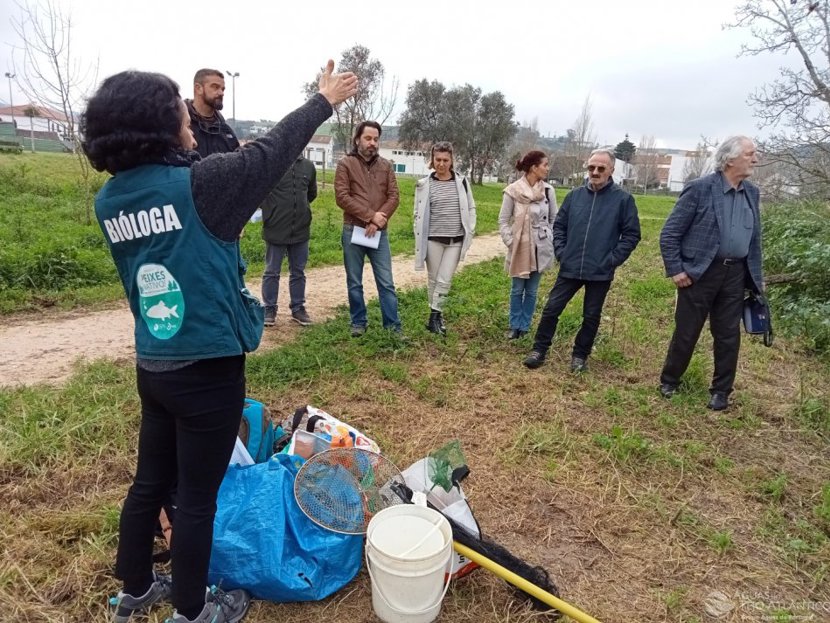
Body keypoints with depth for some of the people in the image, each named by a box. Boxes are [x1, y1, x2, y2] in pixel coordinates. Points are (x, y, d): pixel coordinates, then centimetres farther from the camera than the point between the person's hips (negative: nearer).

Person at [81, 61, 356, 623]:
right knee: (197, 496, 10)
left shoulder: (109, 201, 2)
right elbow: (273, 151, -6)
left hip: (152, 366, 7)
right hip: (208, 370, -7)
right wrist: (325, 101, 9)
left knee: (151, 481, 23)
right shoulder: (197, 184, -17)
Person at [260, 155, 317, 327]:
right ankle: (269, 309, 20)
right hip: (275, 229, -4)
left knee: (298, 272, 12)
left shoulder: (308, 166, 5)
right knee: (272, 272, 7)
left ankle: (298, 308, 24)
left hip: (301, 229, 4)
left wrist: (300, 207, 13)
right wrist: (269, 209, 1)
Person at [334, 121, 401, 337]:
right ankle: (358, 322, 21)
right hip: (353, 231, -2)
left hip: (379, 232, 2)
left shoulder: (385, 166, 9)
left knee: (386, 282, 3)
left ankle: (393, 325, 9)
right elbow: (342, 198, -11)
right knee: (354, 282, 8)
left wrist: (379, 220, -13)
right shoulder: (345, 164, -1)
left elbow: (393, 197, 2)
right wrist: (370, 216, -15)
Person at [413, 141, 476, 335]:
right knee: (433, 279, 7)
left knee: (445, 280, -1)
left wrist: (469, 233, 1)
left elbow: (470, 208, 9)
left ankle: (434, 316, 12)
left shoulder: (461, 181, 2)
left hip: (455, 241, 1)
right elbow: (418, 214, 2)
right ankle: (437, 315, 22)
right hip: (433, 239, -1)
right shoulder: (424, 184, -2)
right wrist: (419, 240, -2)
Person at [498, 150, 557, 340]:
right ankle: (514, 326, 22)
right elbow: (503, 220, -3)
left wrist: (552, 241, 0)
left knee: (532, 291, 10)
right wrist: (510, 242, -10)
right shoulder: (512, 190, -9)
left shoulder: (548, 190, -2)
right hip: (520, 248, -2)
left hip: (540, 248, 2)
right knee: (517, 289, 8)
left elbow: (554, 219, 7)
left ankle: (524, 326, 23)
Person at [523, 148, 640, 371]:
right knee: (551, 308, 3)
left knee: (591, 316, 10)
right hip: (570, 268, 2)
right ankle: (539, 350, 17)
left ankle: (580, 355, 27)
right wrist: (561, 251, 0)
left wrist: (612, 260, -10)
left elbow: (632, 234, -3)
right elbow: (559, 225, 11)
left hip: (600, 272, -2)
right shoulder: (575, 195, 3)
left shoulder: (623, 199, -6)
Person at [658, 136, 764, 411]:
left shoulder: (752, 193, 9)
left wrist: (757, 276, 13)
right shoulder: (700, 189, -10)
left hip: (735, 274, 5)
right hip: (701, 272, -5)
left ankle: (721, 391, 25)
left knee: (728, 336, 10)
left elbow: (754, 239, 16)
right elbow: (669, 234, -10)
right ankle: (669, 380, 25)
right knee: (686, 332, 6)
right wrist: (675, 270, -13)